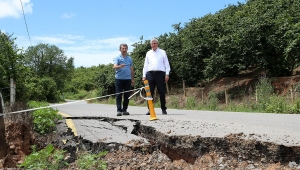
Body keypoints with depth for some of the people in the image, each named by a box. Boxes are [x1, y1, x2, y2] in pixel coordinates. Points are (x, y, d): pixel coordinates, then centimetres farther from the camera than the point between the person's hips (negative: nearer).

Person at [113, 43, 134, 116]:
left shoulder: (130, 58, 15)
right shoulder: (117, 58, 2)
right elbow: (114, 67, -13)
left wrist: (132, 79, 16)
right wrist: (120, 66, -33)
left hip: (128, 79, 4)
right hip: (119, 78, -3)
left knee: (127, 95, 4)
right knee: (118, 95, -3)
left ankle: (124, 110, 13)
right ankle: (119, 110, -1)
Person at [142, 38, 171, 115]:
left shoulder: (162, 52, 11)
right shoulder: (148, 53, 17)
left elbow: (166, 64, 7)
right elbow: (145, 65, 16)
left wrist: (167, 74, -3)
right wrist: (144, 75, 8)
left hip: (160, 73, -2)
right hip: (150, 74, 2)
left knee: (162, 92, -1)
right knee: (150, 92, 0)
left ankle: (163, 109, 6)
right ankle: (150, 109, 6)